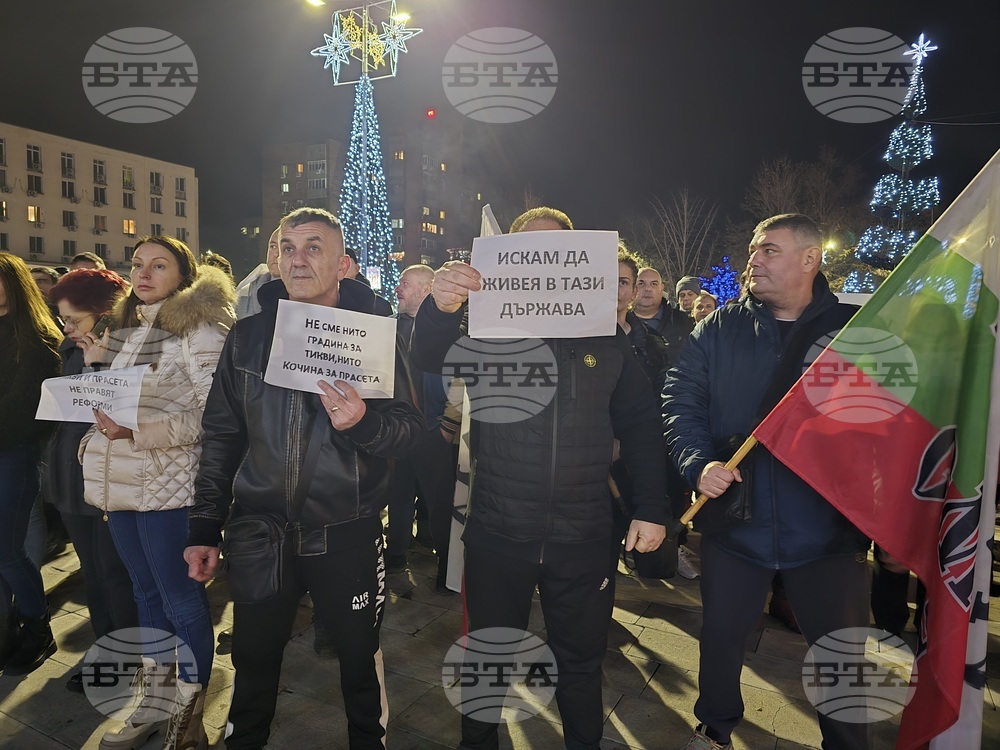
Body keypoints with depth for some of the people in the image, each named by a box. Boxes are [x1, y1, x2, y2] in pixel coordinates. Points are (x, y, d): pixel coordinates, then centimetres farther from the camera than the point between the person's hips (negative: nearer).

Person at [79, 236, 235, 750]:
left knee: (181, 600, 2)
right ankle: (150, 703, 34)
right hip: (120, 482, 8)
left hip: (168, 485, -7)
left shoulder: (197, 328, -10)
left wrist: (136, 431, -22)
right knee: (146, 591, 18)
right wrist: (96, 363, 5)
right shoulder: (123, 329, 13)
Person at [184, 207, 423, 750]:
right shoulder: (248, 336, 3)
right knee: (253, 663, 16)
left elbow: (409, 431, -7)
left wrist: (362, 422, -28)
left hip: (347, 534, -2)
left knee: (360, 658, 14)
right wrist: (204, 527, 5)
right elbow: (221, 436, 7)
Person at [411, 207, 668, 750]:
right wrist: (441, 307, -40)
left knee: (581, 663, 18)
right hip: (497, 533, 0)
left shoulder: (605, 333, 2)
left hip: (583, 536, 1)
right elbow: (428, 359, -19)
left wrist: (651, 508, 0)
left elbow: (639, 423, 5)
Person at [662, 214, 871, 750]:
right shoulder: (721, 328, 2)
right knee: (721, 636, 16)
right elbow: (681, 397, -1)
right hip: (734, 520, 2)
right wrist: (698, 463, -17)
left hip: (827, 530, -1)